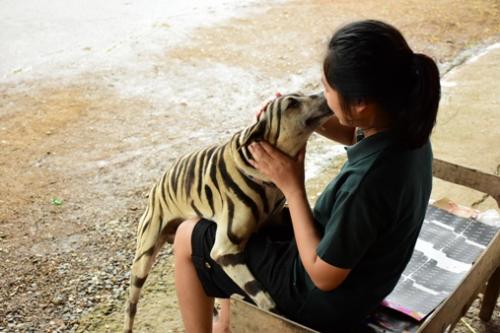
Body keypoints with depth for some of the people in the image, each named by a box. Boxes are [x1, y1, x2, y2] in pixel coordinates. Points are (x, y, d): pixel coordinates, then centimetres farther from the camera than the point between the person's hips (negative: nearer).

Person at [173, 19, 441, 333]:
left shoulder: (366, 181, -40)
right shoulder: (405, 127, -14)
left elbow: (323, 276, -26)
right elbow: (356, 134, 10)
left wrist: (292, 186, -23)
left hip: (327, 300, -8)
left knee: (189, 238, 7)